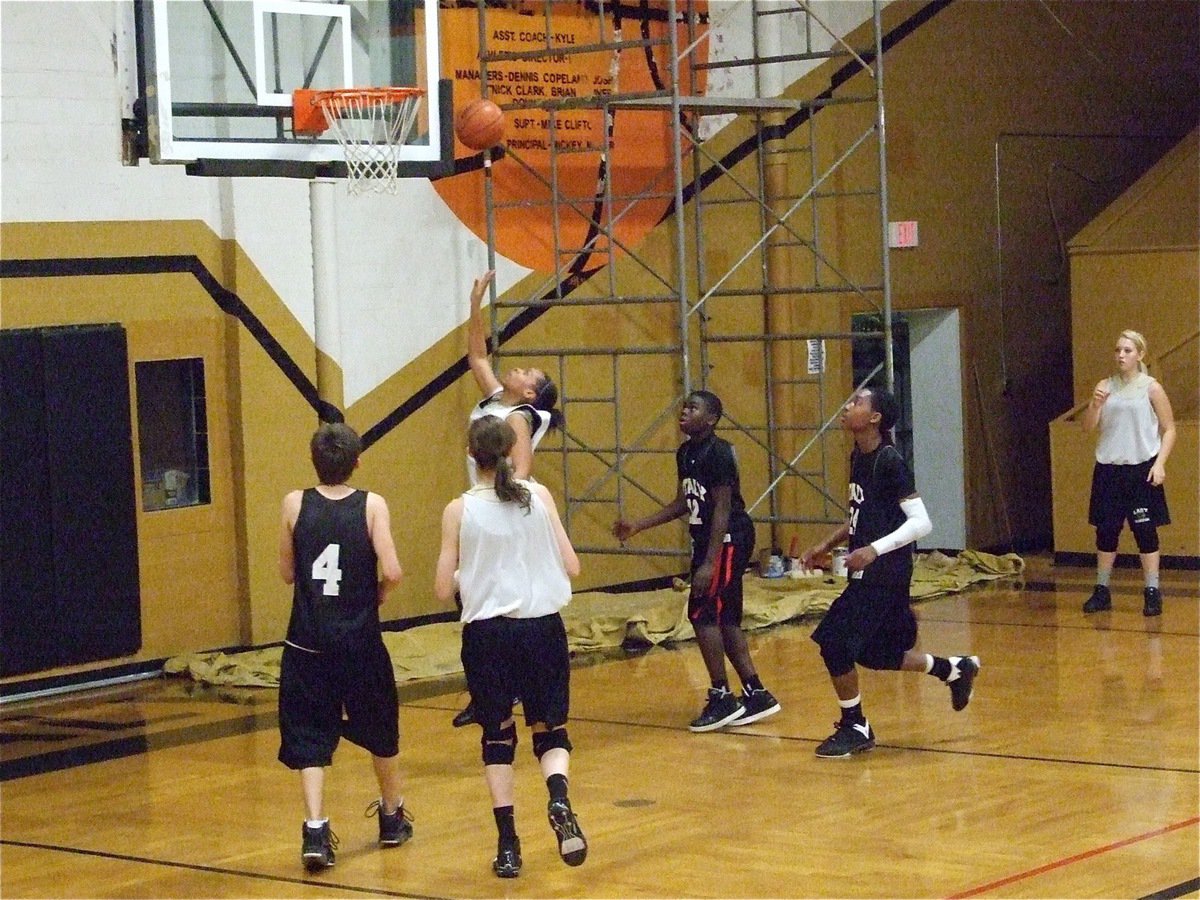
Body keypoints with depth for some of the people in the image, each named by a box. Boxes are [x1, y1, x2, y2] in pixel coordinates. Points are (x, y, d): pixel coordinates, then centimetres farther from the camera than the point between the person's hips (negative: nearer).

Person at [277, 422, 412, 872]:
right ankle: (392, 817, 36)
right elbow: (392, 572, -14)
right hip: (361, 642, 0)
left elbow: (287, 573, 5)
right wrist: (375, 596, 6)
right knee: (380, 733, 20)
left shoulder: (295, 505, -3)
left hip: (307, 644, 0)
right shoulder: (372, 506, -7)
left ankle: (315, 829, -16)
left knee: (310, 741, 3)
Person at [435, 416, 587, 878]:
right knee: (550, 729, 13)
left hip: (487, 633, -1)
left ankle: (508, 843, 8)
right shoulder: (539, 496, -3)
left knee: (497, 737, 14)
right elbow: (571, 567, -1)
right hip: (543, 628, 1)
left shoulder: (459, 510, -7)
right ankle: (559, 801, -17)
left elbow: (443, 589, -5)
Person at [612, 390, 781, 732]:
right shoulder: (685, 452, 10)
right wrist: (638, 525, 13)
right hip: (704, 538, 9)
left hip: (729, 540, -9)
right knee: (723, 620, 10)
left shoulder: (718, 452, -17)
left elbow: (722, 508, -20)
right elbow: (682, 503, 19)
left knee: (702, 613, -12)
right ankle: (756, 695, 16)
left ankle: (721, 698, -5)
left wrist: (709, 563, -23)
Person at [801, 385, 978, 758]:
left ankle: (854, 727, 4)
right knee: (877, 653, 17)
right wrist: (826, 546, 14)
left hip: (885, 575, -9)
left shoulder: (890, 462, -17)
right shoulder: (858, 457, 9)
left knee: (834, 641, -12)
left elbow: (921, 522, -21)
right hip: (867, 574, 9)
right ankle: (956, 669, 36)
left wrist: (874, 550, -29)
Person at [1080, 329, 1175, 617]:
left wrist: (1160, 463, -12)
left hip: (1141, 470, -3)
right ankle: (1102, 591, 16)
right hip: (1108, 469, 3)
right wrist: (1095, 404, -18)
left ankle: (1152, 592, 3)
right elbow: (1088, 426, 2)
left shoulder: (1150, 388, -2)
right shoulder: (1105, 386, 7)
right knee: (1106, 531, 7)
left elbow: (1169, 429, 0)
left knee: (1145, 531, -2)